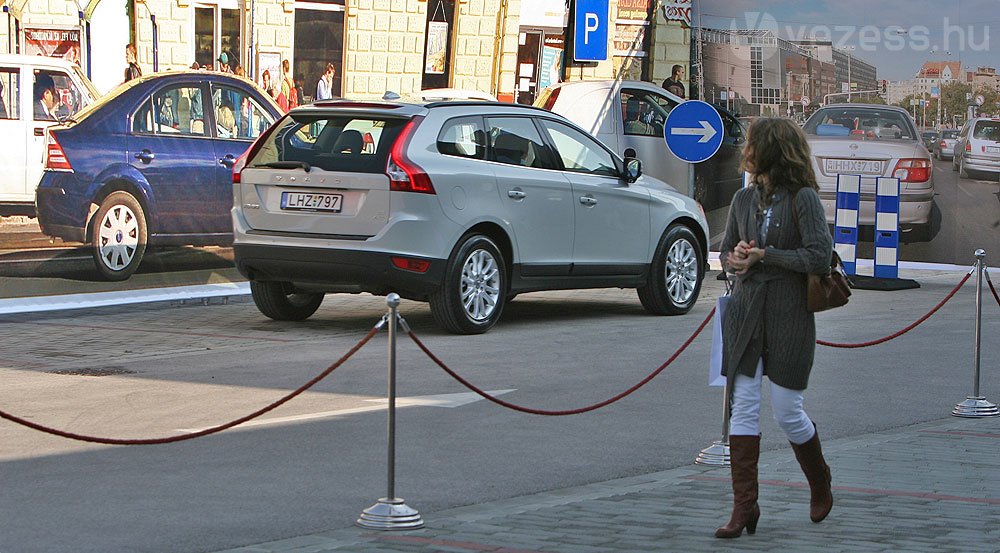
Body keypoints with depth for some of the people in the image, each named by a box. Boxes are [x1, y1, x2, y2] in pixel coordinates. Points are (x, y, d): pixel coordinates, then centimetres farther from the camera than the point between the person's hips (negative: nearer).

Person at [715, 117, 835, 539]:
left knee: (787, 411, 1)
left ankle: (820, 484, 28)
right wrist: (735, 259, -6)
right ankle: (744, 507, -1)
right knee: (743, 406, -2)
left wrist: (764, 255, -14)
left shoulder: (803, 199, -8)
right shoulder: (744, 199, 10)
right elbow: (726, 251, 18)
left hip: (789, 318, -5)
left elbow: (819, 256, -15)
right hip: (745, 312, 5)